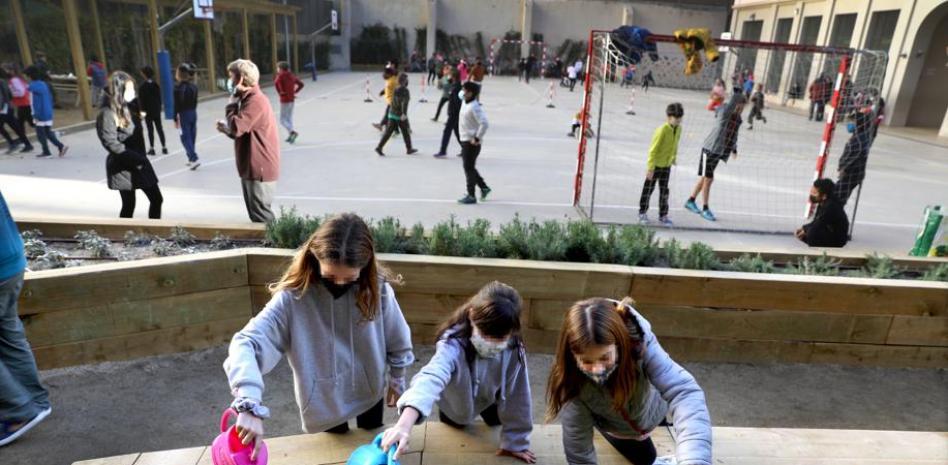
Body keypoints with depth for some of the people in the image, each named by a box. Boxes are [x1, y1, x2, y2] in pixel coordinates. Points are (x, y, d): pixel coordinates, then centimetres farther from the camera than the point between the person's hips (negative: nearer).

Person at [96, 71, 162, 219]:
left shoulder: (128, 108, 10)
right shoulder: (107, 113, -14)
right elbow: (111, 143, -20)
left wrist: (141, 158, 3)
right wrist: (136, 159, -20)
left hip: (139, 163, 8)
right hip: (123, 167, -8)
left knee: (156, 199, 9)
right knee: (129, 205, 2)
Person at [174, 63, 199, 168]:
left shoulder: (178, 88, -14)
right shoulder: (193, 87, 4)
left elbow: (176, 105, -13)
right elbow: (195, 102, 8)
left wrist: (175, 119, -7)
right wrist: (192, 111, 15)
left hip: (183, 115, -6)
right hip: (193, 113, 6)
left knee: (186, 138, -2)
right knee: (192, 137, 12)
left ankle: (194, 159, -13)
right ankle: (191, 159, 21)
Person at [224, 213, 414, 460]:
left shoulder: (377, 289, -22)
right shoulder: (293, 297, -29)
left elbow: (398, 341, -7)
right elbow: (246, 344, -36)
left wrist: (397, 381, 6)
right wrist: (250, 405, -49)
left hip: (369, 392, 1)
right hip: (324, 399, -1)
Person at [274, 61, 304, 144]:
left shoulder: (280, 76, -10)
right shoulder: (292, 75, 10)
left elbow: (276, 83, -28)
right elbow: (301, 84, 15)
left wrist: (280, 92, -15)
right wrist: (295, 92, 11)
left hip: (284, 100, -7)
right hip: (292, 99, 7)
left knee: (282, 120, -3)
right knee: (289, 118, 16)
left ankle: (293, 132, -23)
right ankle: (291, 135, 15)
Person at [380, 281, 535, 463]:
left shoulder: (514, 350, -36)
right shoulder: (454, 344, -47)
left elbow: (517, 397, -23)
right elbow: (431, 378, -67)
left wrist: (515, 442, -15)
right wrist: (405, 423, -83)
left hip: (490, 399, 1)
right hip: (454, 404, -1)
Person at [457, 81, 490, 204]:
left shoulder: (474, 107, -19)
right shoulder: (465, 103, 10)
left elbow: (484, 123, -27)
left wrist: (477, 138, -23)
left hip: (471, 142, -9)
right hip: (465, 140, 9)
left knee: (469, 168, -3)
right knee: (470, 167, 17)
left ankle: (471, 196, 5)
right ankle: (484, 187, 29)